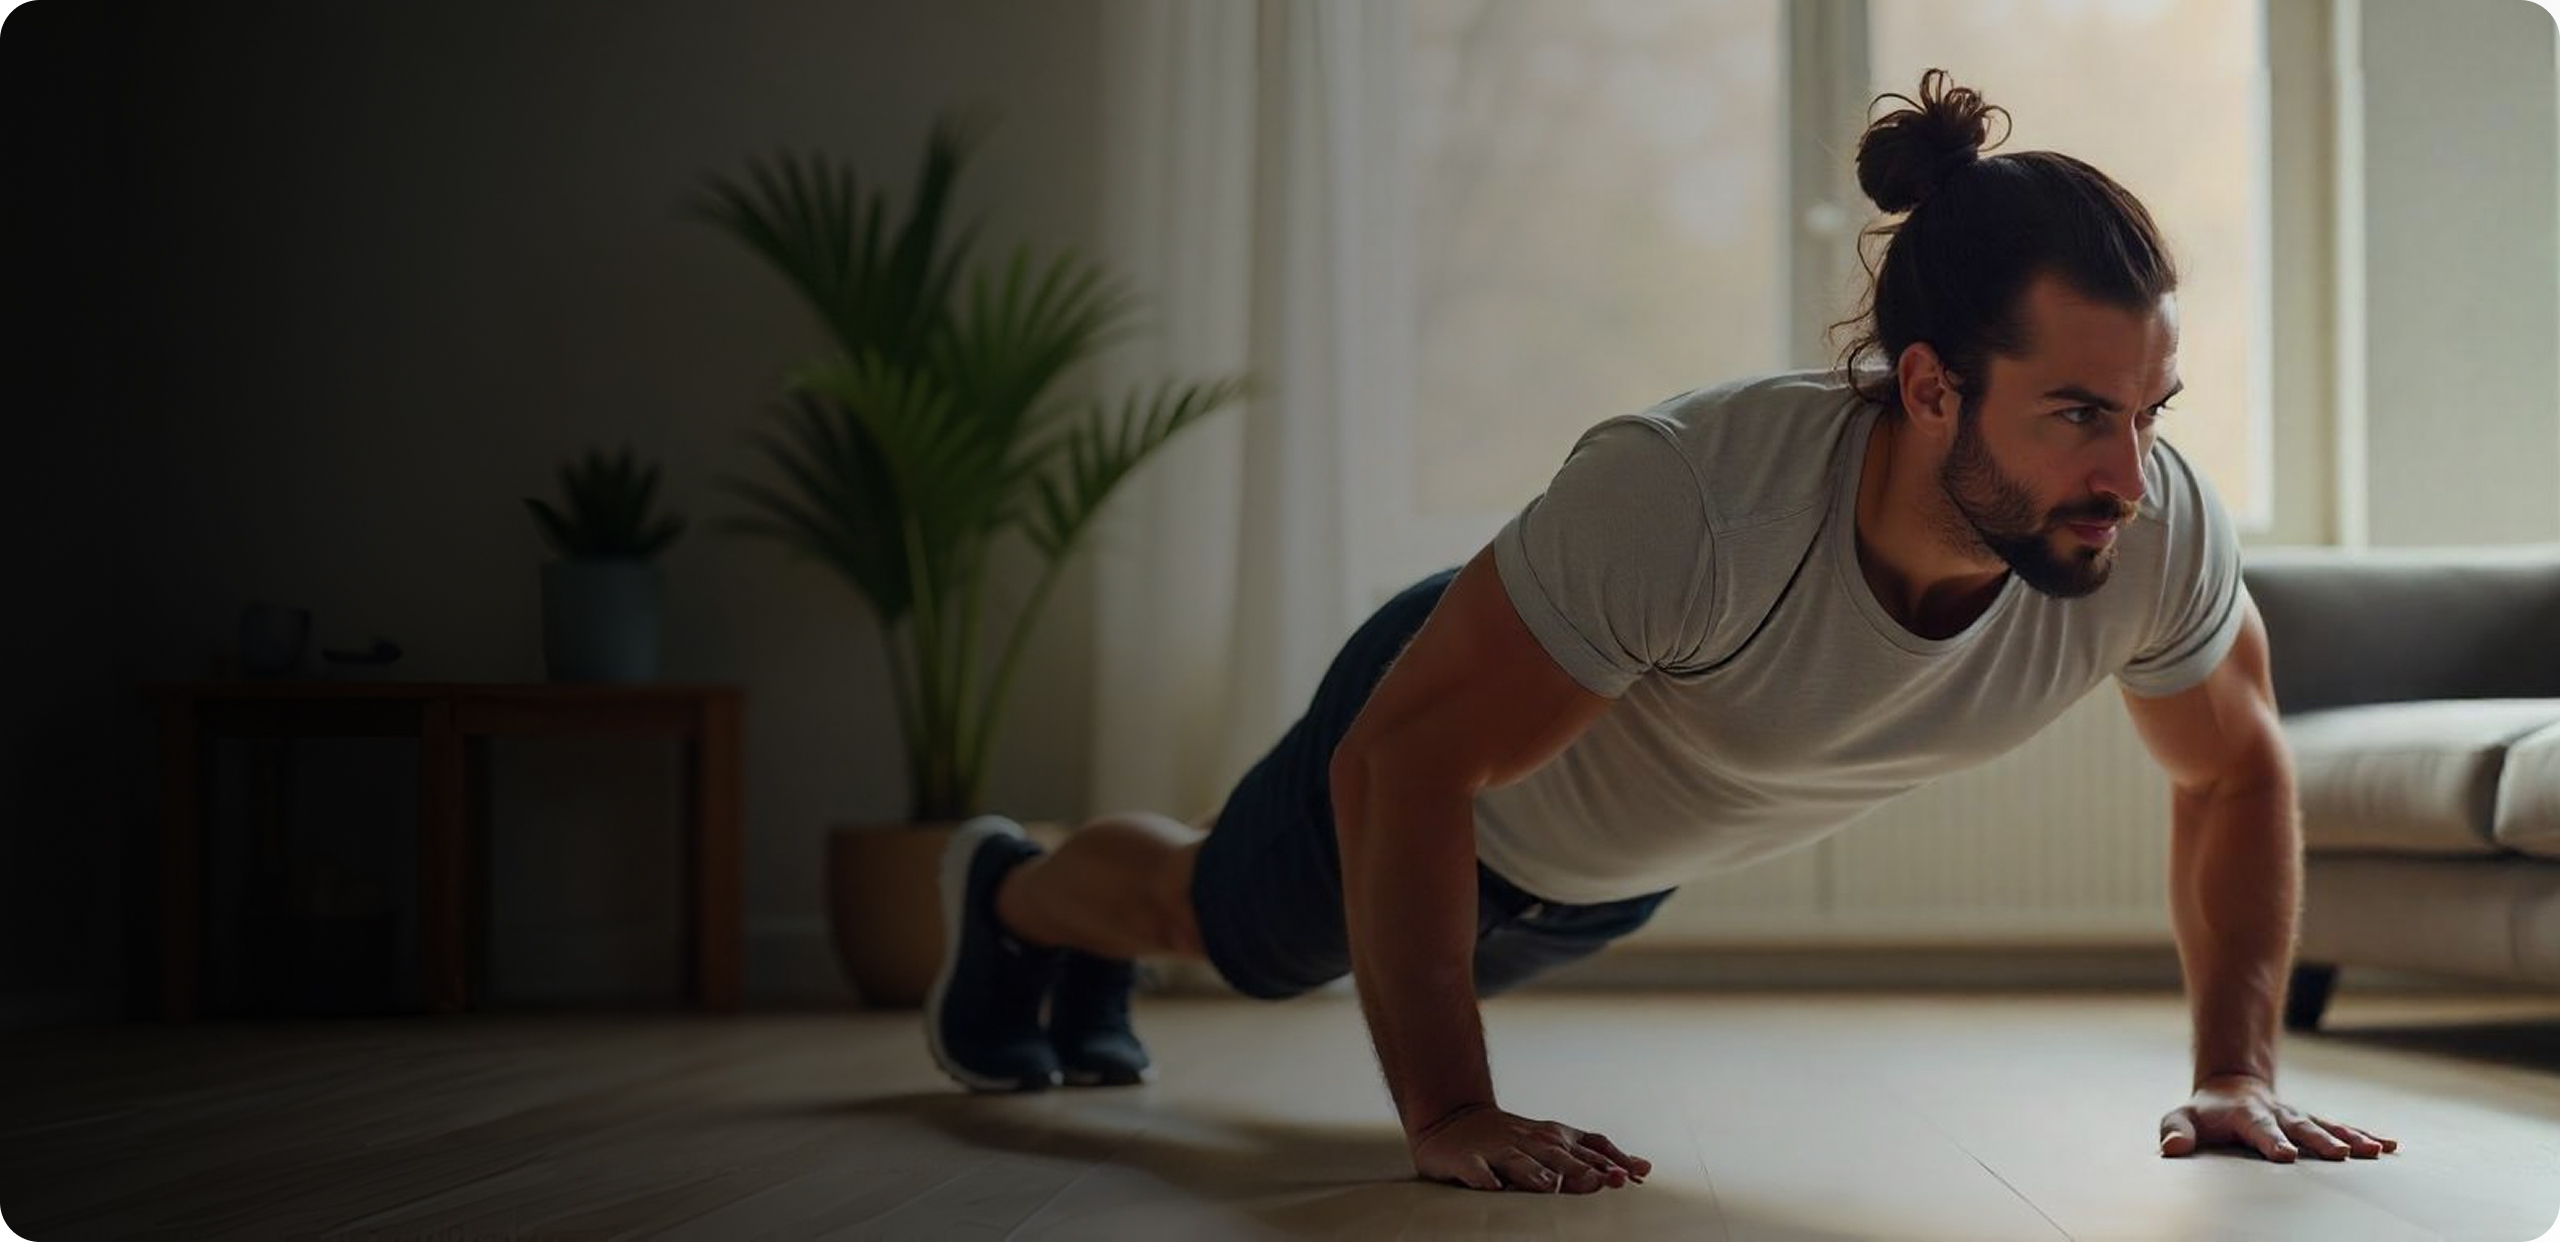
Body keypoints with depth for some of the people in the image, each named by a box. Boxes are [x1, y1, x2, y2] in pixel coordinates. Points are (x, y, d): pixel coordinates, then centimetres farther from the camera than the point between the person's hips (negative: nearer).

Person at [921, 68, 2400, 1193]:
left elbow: (2237, 766, -12)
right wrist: (1447, 1116, -40)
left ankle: (1095, 979, 68)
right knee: (1214, 914, 26)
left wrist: (2241, 1072, -18)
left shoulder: (2159, 536, -33)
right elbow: (1402, 765, -39)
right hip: (1443, 742, -6)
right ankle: (1016, 895, 63)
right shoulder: (1688, 499, -49)